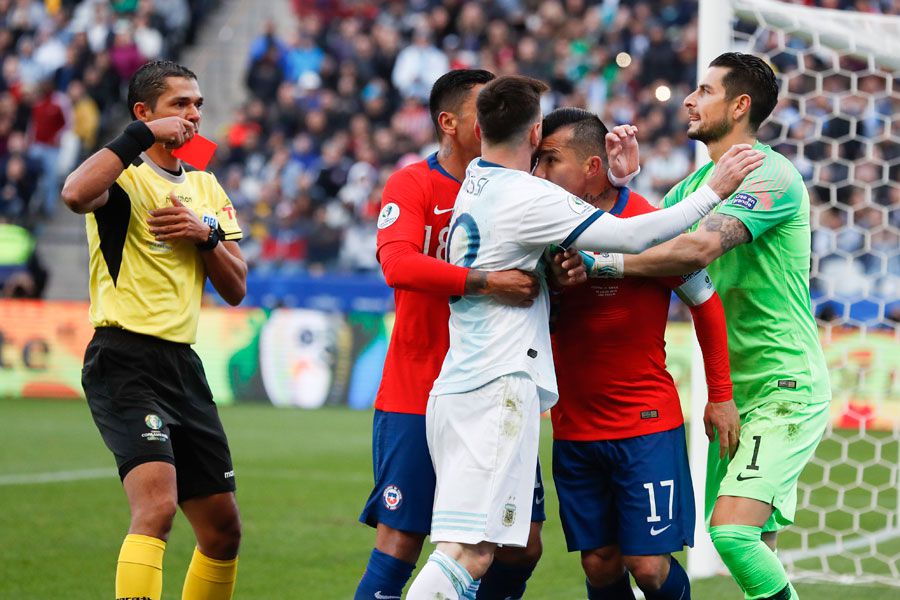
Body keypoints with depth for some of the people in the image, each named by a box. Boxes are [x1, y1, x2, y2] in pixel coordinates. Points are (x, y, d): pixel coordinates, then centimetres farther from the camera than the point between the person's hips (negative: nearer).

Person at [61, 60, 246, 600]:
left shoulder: (207, 187, 18)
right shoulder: (126, 176, -4)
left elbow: (236, 289, 14)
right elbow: (76, 194, -30)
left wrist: (206, 234, -3)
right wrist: (143, 135, -21)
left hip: (183, 363, 8)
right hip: (126, 360, -8)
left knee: (223, 530, 10)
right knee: (157, 505, -26)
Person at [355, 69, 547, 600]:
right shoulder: (412, 185, -5)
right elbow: (398, 263, -23)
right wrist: (486, 282, -32)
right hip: (418, 397, -5)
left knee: (522, 546, 2)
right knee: (399, 544, -7)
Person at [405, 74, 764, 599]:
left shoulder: (474, 187, 17)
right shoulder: (526, 197, -10)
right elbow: (633, 237, -12)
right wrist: (716, 191, -4)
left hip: (455, 389, 10)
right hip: (496, 390, -10)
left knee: (519, 544, 12)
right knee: (469, 555, -17)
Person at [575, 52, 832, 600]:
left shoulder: (769, 174, -14)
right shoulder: (696, 183, 16)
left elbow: (701, 247, -28)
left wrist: (600, 262, -30)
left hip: (785, 388, -9)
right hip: (733, 390, 9)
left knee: (733, 530, -22)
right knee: (756, 547, 10)